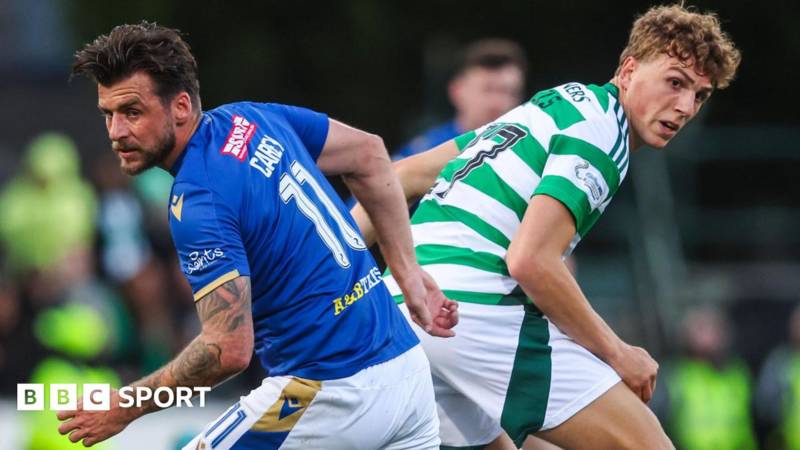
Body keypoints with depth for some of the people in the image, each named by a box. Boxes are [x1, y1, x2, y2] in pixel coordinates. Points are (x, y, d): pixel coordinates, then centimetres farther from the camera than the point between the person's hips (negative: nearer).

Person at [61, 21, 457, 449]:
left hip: (329, 394, -9)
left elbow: (230, 350, -23)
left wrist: (125, 409, -13)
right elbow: (369, 154, 18)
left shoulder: (196, 203, -19)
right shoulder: (251, 118, 6)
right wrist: (409, 274, 20)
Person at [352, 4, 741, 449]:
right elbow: (530, 261, -17)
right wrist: (617, 354, -7)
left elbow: (402, 176, 23)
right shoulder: (599, 127, -5)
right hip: (481, 312, -9)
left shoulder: (554, 107, 23)